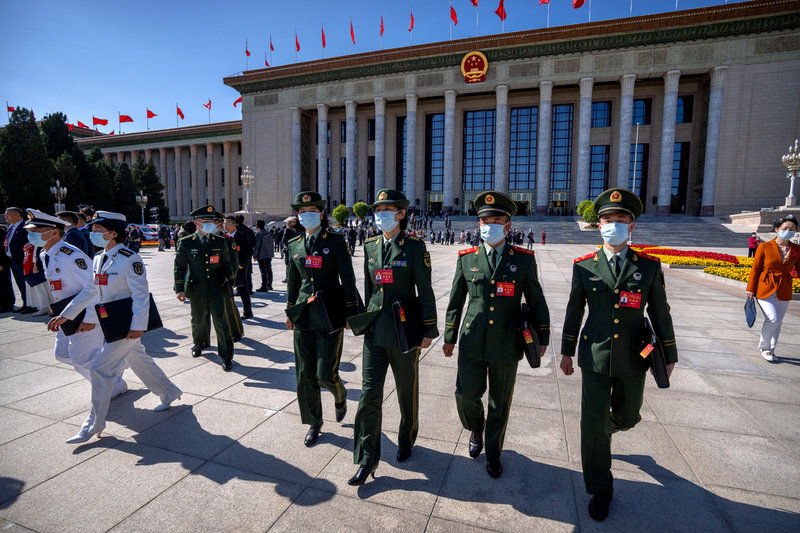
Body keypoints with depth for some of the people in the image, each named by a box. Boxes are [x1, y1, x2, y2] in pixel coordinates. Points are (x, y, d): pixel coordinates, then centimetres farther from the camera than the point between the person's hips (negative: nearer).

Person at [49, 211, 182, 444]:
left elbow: (141, 295, -20)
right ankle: (169, 392, 36)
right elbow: (90, 291, 17)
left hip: (127, 323, -9)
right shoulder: (99, 259, 9)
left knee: (100, 369, -5)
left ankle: (94, 424, 10)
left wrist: (138, 326, -23)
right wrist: (65, 315, 15)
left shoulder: (129, 259, -18)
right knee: (139, 361, 19)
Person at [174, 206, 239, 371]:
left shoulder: (221, 242, 2)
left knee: (221, 322, -5)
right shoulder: (185, 243, -1)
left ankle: (226, 356, 5)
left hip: (216, 289, -1)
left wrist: (230, 282, 14)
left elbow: (227, 264, 10)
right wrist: (179, 289, -6)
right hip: (196, 290, 1)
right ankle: (200, 343, 47)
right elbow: (180, 267, 0)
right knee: (199, 320, 18)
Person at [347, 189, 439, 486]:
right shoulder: (370, 246, 6)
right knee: (369, 395, 4)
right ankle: (367, 460, 17)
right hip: (375, 331, 4)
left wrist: (428, 331, -9)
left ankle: (406, 440, 41)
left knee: (406, 392, 15)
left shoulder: (414, 247, -9)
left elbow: (425, 291, -9)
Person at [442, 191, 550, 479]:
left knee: (500, 403, 12)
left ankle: (493, 452, 36)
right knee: (466, 394, 1)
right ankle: (476, 428, 36)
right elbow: (455, 302, 8)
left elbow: (536, 302, 6)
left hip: (507, 345, 0)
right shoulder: (467, 258, 1)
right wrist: (449, 337, 11)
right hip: (473, 343, 1)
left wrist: (542, 338, 6)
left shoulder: (524, 260, -2)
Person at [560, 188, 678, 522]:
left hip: (632, 359, 1)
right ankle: (600, 490, 23)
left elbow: (660, 313, 4)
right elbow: (574, 311, 3)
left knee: (627, 415, 20)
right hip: (595, 357, -1)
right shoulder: (584, 266, -4)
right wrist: (567, 351, 7)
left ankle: (609, 425, 58)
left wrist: (669, 356, 7)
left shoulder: (649, 266, -3)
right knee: (593, 425, 2)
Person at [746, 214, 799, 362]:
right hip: (765, 289, -4)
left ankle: (771, 350, 26)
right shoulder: (764, 247, -6)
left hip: (784, 291, 4)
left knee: (778, 322, 10)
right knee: (773, 318, -14)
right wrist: (751, 289, -1)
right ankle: (763, 346, 9)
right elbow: (755, 269, -2)